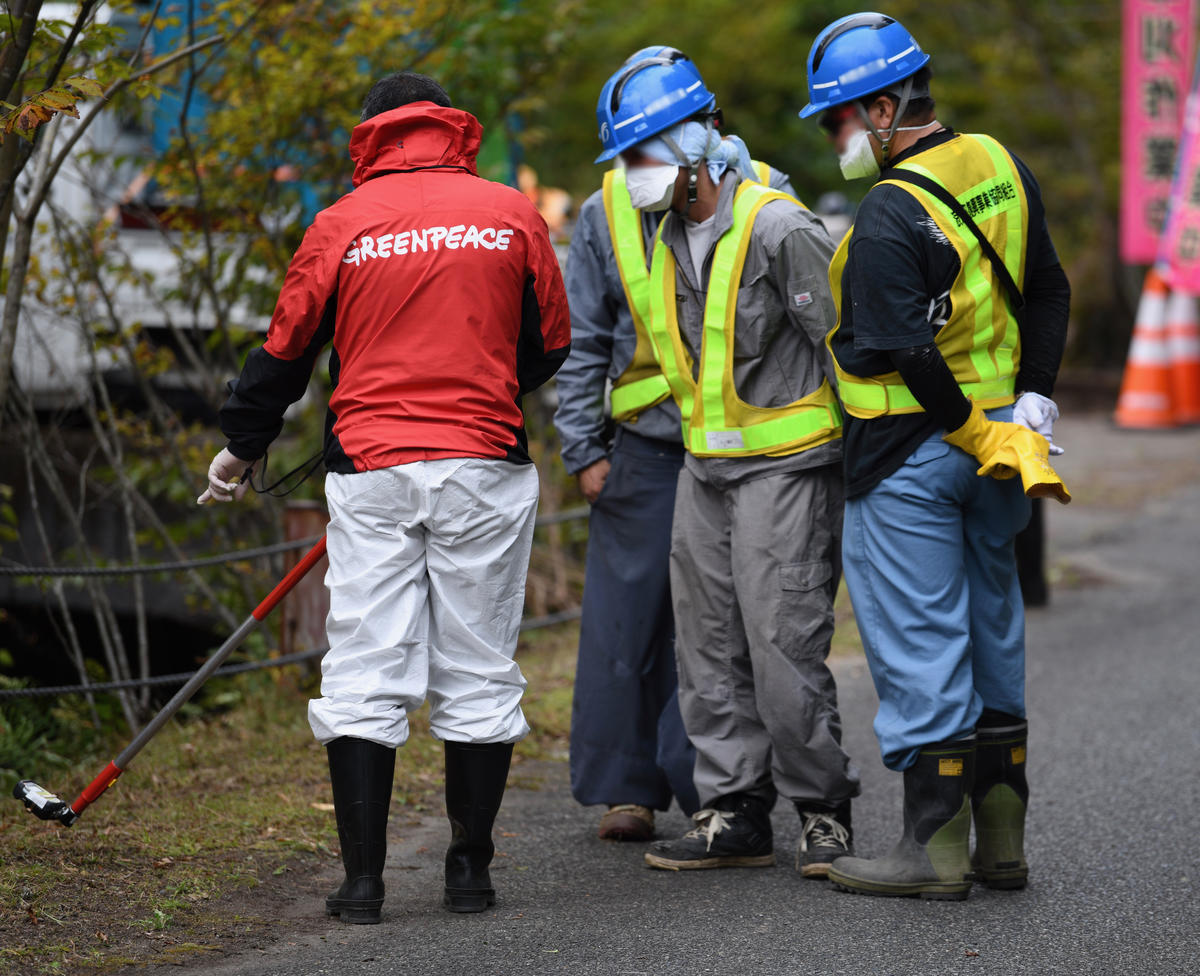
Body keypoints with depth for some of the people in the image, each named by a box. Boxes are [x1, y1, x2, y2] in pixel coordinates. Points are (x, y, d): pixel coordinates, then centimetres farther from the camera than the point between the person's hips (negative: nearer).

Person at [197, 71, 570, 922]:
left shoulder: (342, 223, 1)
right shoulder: (512, 214, 3)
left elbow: (285, 351, 7)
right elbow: (550, 346, 10)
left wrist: (242, 447, 22)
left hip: (372, 473, -1)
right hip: (485, 468, 1)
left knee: (365, 677, 2)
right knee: (478, 675, 8)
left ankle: (363, 878, -1)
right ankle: (470, 872, 11)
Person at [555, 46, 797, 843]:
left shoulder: (764, 196, 0)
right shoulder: (606, 213, 5)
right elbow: (583, 344, 10)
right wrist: (585, 448, 4)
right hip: (642, 448, 1)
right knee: (629, 617, 3)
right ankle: (627, 787, 15)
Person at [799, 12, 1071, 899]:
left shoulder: (890, 219, -20)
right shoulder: (1000, 166, 6)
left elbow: (908, 357, -23)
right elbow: (1049, 294, 11)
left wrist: (982, 436, -13)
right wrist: (1029, 410, 8)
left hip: (914, 453, -8)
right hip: (999, 429, 8)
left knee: (918, 645, -1)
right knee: (991, 630, 15)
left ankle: (936, 846, 3)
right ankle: (1002, 840, 19)